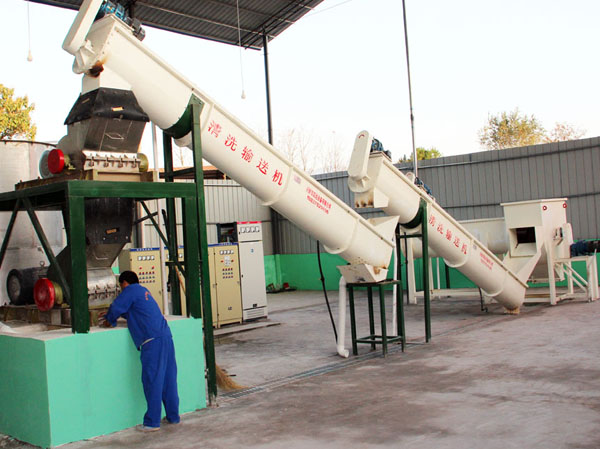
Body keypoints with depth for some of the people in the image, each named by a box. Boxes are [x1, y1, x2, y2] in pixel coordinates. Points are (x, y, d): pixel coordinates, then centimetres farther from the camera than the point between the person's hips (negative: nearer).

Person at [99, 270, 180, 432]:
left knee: (152, 380, -4)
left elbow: (116, 308, -4)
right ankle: (173, 416, 20)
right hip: (166, 336, 9)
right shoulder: (144, 291, 27)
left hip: (152, 340, -9)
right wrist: (111, 317, 38)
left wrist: (109, 321, 17)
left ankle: (152, 422, -1)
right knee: (168, 379, 12)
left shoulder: (131, 290, 1)